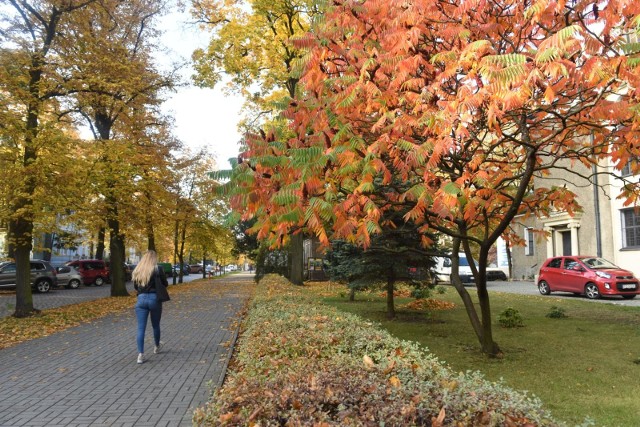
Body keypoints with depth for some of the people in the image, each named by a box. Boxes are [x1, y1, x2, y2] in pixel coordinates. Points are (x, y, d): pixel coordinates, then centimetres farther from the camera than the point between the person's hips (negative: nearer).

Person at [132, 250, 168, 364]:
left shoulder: (137, 271, 5)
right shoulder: (158, 270, -8)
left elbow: (136, 287, 15)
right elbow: (165, 284, 2)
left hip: (141, 299, 2)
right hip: (154, 299, -2)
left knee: (141, 328, 1)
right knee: (156, 325, 18)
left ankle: (140, 354, -7)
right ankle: (157, 347, 38)